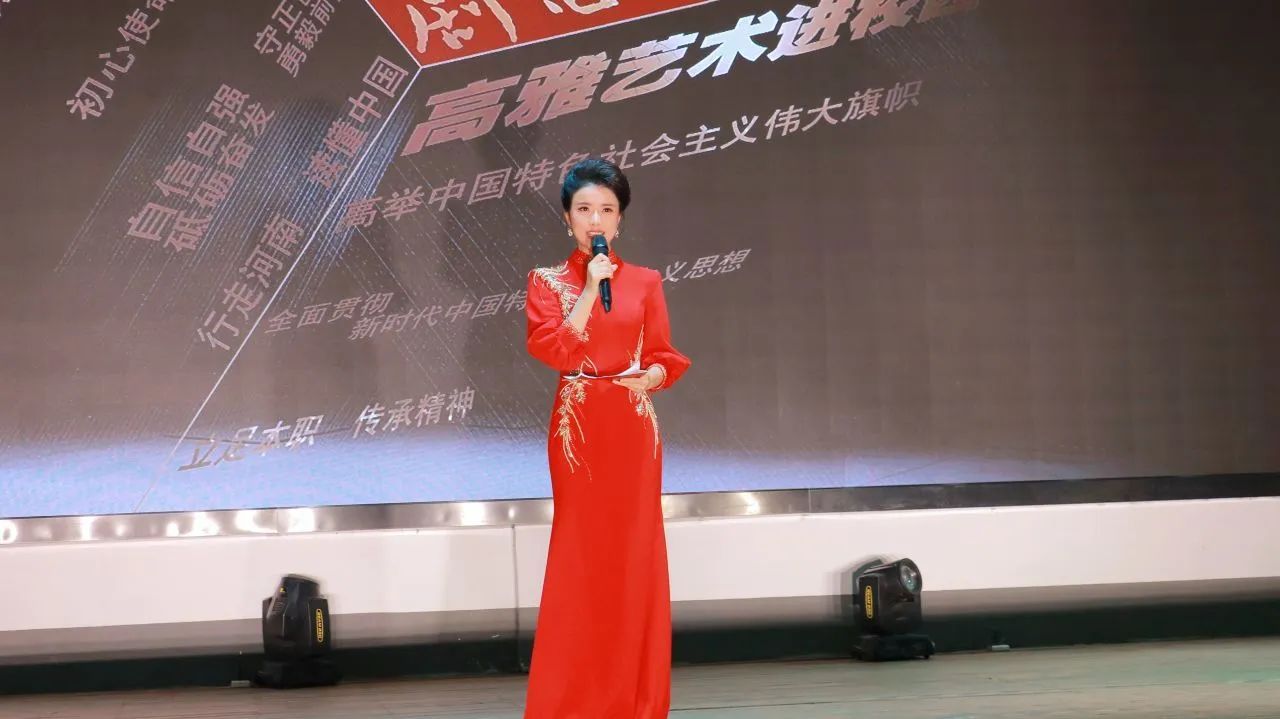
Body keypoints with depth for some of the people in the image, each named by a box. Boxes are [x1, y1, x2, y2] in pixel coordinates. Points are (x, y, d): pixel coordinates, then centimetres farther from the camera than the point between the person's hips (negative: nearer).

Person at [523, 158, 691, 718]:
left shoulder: (645, 282, 8)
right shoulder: (547, 282, 3)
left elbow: (665, 355, 9)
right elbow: (555, 350, -12)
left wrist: (652, 376, -12)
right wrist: (590, 286, -12)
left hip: (633, 429, 2)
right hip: (579, 429, -1)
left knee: (634, 551, 3)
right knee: (581, 555, 0)